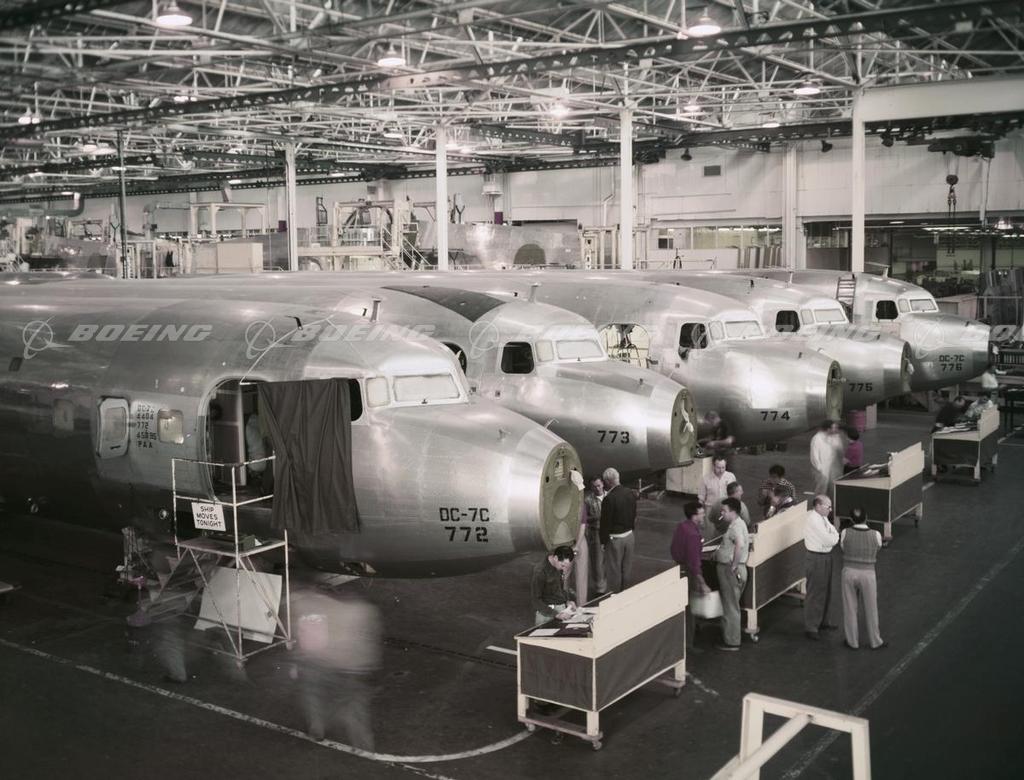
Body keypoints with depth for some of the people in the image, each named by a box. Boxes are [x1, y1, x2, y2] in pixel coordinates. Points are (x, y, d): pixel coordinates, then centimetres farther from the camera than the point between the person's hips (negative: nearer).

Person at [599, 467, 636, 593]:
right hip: (629, 535, 7)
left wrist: (603, 541, -6)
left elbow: (605, 522, -17)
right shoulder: (630, 494, -1)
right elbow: (634, 516, 9)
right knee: (626, 570, 18)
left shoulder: (608, 499, -22)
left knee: (613, 571, 7)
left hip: (615, 539, -7)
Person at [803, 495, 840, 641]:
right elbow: (829, 540, -24)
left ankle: (823, 622, 38)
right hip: (817, 558, -10)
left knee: (826, 590, 22)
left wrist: (833, 536, -13)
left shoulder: (822, 517, 6)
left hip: (826, 556, 10)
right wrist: (836, 536, -5)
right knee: (815, 593, -1)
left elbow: (832, 530, 7)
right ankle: (810, 628, 9)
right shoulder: (814, 520, -24)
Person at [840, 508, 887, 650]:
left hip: (849, 572, 1)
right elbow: (876, 552, 7)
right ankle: (874, 641, 28)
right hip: (867, 574, -1)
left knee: (850, 609, 13)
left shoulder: (845, 533, -11)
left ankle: (853, 641, 24)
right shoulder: (876, 535, -12)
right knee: (870, 609, 16)